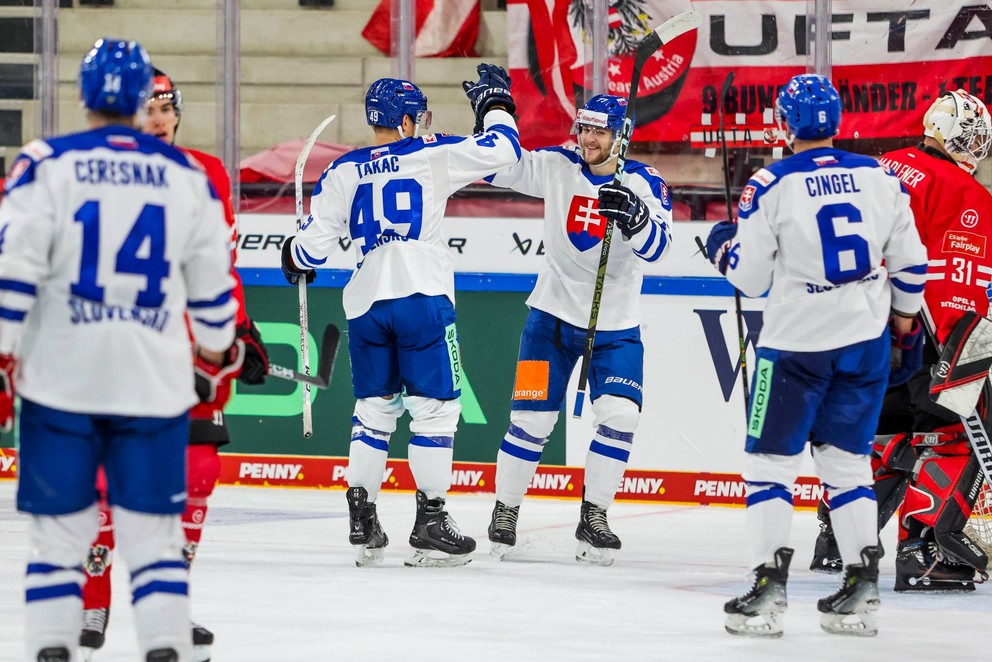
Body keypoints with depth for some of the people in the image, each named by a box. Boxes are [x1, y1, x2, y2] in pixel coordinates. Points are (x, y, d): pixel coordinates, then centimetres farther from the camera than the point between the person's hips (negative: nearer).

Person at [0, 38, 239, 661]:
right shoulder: (188, 177, 5)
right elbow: (212, 283, 12)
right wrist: (218, 353, 28)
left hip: (60, 379, -1)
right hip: (156, 382, 1)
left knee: (59, 526, 6)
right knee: (154, 529, 6)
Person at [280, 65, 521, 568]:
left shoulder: (342, 172, 10)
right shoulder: (431, 156, -1)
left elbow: (314, 243, 11)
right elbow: (501, 150, -1)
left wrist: (295, 261, 34)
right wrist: (494, 103, 16)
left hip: (366, 304, 4)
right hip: (423, 299, -4)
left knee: (373, 409, 14)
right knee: (435, 407, 1)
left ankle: (362, 526, 12)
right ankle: (430, 526, -1)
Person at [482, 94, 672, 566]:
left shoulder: (644, 184, -10)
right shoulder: (557, 167, -4)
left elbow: (657, 246, -24)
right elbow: (498, 167, -1)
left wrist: (636, 217, -44)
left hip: (616, 326, -1)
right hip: (554, 315, 1)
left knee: (619, 416, -13)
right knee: (532, 418, -2)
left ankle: (593, 519, 1)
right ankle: (504, 513, 14)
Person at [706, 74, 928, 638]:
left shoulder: (771, 186, -9)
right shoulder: (879, 177, 1)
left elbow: (750, 277, -4)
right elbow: (909, 258, 8)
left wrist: (723, 246, 16)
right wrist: (904, 311, 25)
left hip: (796, 343, -4)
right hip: (867, 339, 4)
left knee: (772, 460, 5)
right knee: (848, 458, 14)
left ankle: (770, 586, -3)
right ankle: (862, 587, 10)